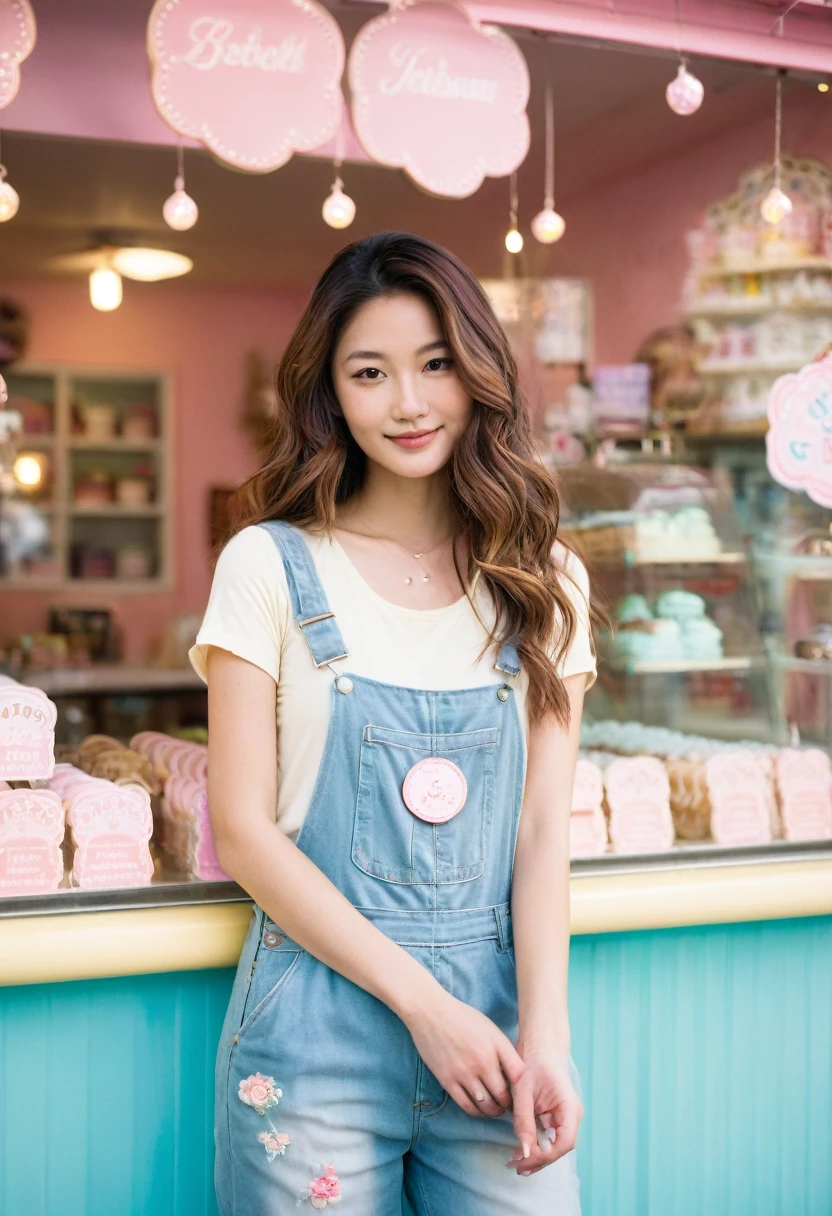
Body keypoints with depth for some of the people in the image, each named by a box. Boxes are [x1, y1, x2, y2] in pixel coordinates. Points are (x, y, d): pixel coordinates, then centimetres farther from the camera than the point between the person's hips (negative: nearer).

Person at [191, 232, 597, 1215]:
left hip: (493, 1020, 2)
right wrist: (422, 1001, -11)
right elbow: (244, 831, -6)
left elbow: (543, 827, 1)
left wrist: (545, 1031, -12)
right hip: (319, 1019, -2)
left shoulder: (543, 583, 4)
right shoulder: (271, 565, -3)